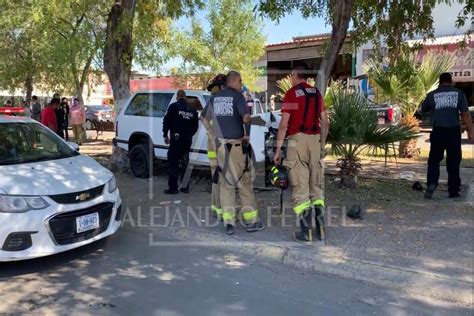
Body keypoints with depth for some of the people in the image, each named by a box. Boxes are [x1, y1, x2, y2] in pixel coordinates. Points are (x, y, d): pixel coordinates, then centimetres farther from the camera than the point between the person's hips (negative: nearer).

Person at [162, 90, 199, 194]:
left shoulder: (174, 106, -4)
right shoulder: (192, 109, 12)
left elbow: (166, 121, -7)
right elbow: (195, 126, 16)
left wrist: (165, 135, 2)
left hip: (176, 139, -5)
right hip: (188, 140, 5)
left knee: (173, 163, -2)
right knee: (184, 163, 13)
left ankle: (173, 188, -3)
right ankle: (185, 187, 16)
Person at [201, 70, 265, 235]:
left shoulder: (215, 97, 11)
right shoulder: (237, 96, -7)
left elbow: (204, 118, 19)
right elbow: (246, 117, -21)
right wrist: (247, 134, -7)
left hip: (220, 144, 5)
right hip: (237, 144, -5)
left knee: (225, 183, 10)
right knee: (244, 182, 6)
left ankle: (228, 222, 8)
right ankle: (251, 221, 13)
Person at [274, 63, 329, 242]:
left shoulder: (292, 93, -3)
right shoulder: (316, 93, 13)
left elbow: (284, 124, -9)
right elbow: (325, 122, 12)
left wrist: (278, 149, -5)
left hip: (297, 139, -5)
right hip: (315, 140, 5)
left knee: (300, 187, -1)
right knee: (316, 185, 12)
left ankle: (306, 231, 1)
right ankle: (320, 228, 13)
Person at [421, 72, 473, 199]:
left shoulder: (432, 95, 4)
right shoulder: (458, 93, 3)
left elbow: (423, 110, 18)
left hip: (438, 132, 0)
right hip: (454, 131, 0)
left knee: (434, 160, 10)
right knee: (453, 162, 9)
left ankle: (431, 184, -11)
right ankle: (454, 191, 13)